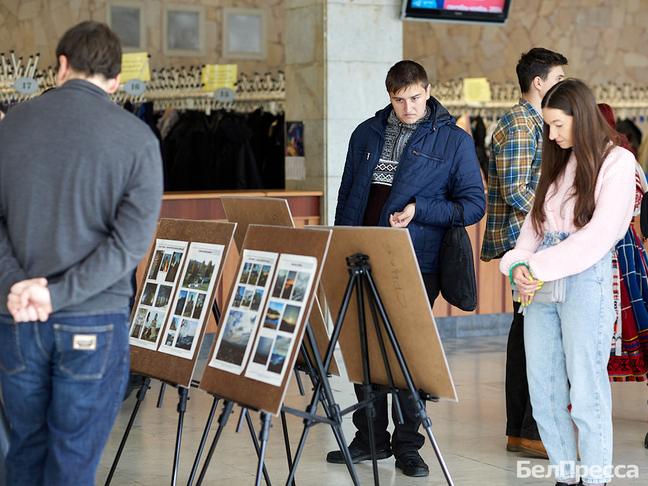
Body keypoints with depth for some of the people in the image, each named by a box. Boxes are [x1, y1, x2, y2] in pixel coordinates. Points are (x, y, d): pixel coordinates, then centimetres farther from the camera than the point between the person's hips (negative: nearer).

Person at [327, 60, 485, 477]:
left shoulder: (454, 140, 0)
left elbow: (473, 204, -3)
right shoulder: (367, 134, 12)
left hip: (416, 263, -4)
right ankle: (370, 438, 19)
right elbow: (347, 196, 18)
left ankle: (408, 445, 11)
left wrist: (419, 210, -14)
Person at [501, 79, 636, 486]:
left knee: (586, 391, -6)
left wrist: (542, 267, -13)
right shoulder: (559, 163, 19)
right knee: (543, 391, 5)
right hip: (540, 286, 7)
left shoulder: (616, 162, -3)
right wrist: (519, 264, -2)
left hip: (585, 281, -7)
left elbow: (599, 234, -12)